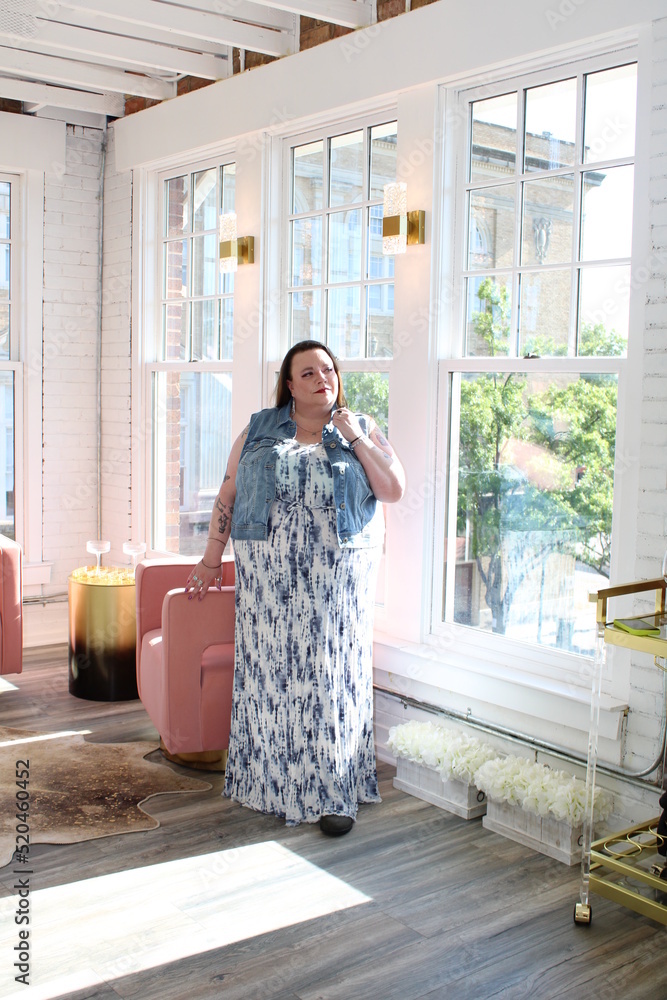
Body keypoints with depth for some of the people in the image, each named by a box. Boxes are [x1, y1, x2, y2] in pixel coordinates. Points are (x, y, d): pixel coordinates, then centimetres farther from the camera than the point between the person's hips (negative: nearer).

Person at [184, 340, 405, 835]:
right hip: (269, 572, 1)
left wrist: (356, 440, -6)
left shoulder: (363, 428, 9)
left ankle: (333, 792, 5)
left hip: (338, 576, -1)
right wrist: (212, 559, 7)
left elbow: (395, 489, 0)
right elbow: (228, 495, 10)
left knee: (332, 674, -1)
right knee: (270, 671, 3)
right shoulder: (259, 430, 10)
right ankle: (272, 778, 18)